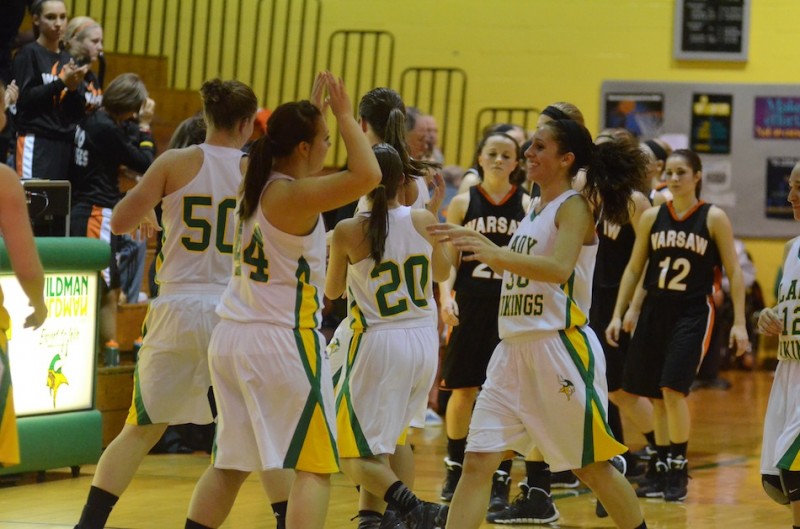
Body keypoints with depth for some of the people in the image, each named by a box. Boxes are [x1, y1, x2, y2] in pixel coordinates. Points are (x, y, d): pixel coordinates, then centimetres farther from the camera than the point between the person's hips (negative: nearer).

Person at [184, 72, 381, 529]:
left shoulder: (255, 187, 8)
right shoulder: (291, 196, -16)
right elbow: (367, 174, -28)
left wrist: (317, 110, 30)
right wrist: (345, 114, -16)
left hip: (233, 337, 9)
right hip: (282, 341, -9)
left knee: (231, 465, 17)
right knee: (315, 468, -4)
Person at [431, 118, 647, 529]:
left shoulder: (574, 206, -8)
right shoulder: (535, 209, 15)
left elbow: (559, 268, -27)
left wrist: (497, 254, -41)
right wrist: (471, 242, 19)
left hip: (562, 349, -8)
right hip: (515, 351, 8)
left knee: (593, 468, 3)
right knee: (477, 462, -3)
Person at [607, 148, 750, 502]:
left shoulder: (713, 218, -4)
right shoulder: (652, 217, 5)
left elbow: (733, 272, -2)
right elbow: (634, 269, 12)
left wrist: (739, 322, -7)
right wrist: (618, 314, 8)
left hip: (693, 313, -4)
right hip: (655, 310, 4)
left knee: (673, 389, -16)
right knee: (655, 395, 7)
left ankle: (679, 469, -3)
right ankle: (663, 470, 19)